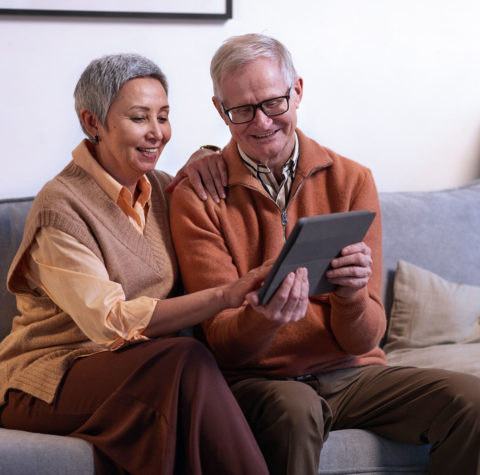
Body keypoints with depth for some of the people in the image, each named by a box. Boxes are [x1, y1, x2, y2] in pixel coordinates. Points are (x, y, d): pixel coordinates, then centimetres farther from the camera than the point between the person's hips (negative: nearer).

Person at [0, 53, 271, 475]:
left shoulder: (161, 188, 10)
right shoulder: (60, 207, -13)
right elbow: (111, 322, -21)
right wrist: (226, 296, -30)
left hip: (135, 369, 6)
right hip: (50, 381, -6)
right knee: (188, 362, -31)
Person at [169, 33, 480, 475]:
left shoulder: (351, 181, 2)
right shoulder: (197, 197, -3)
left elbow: (363, 340, -1)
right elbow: (223, 343, -8)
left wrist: (352, 294, -24)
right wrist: (262, 318, -31)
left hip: (351, 373, 2)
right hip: (259, 380, -2)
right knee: (293, 409, -37)